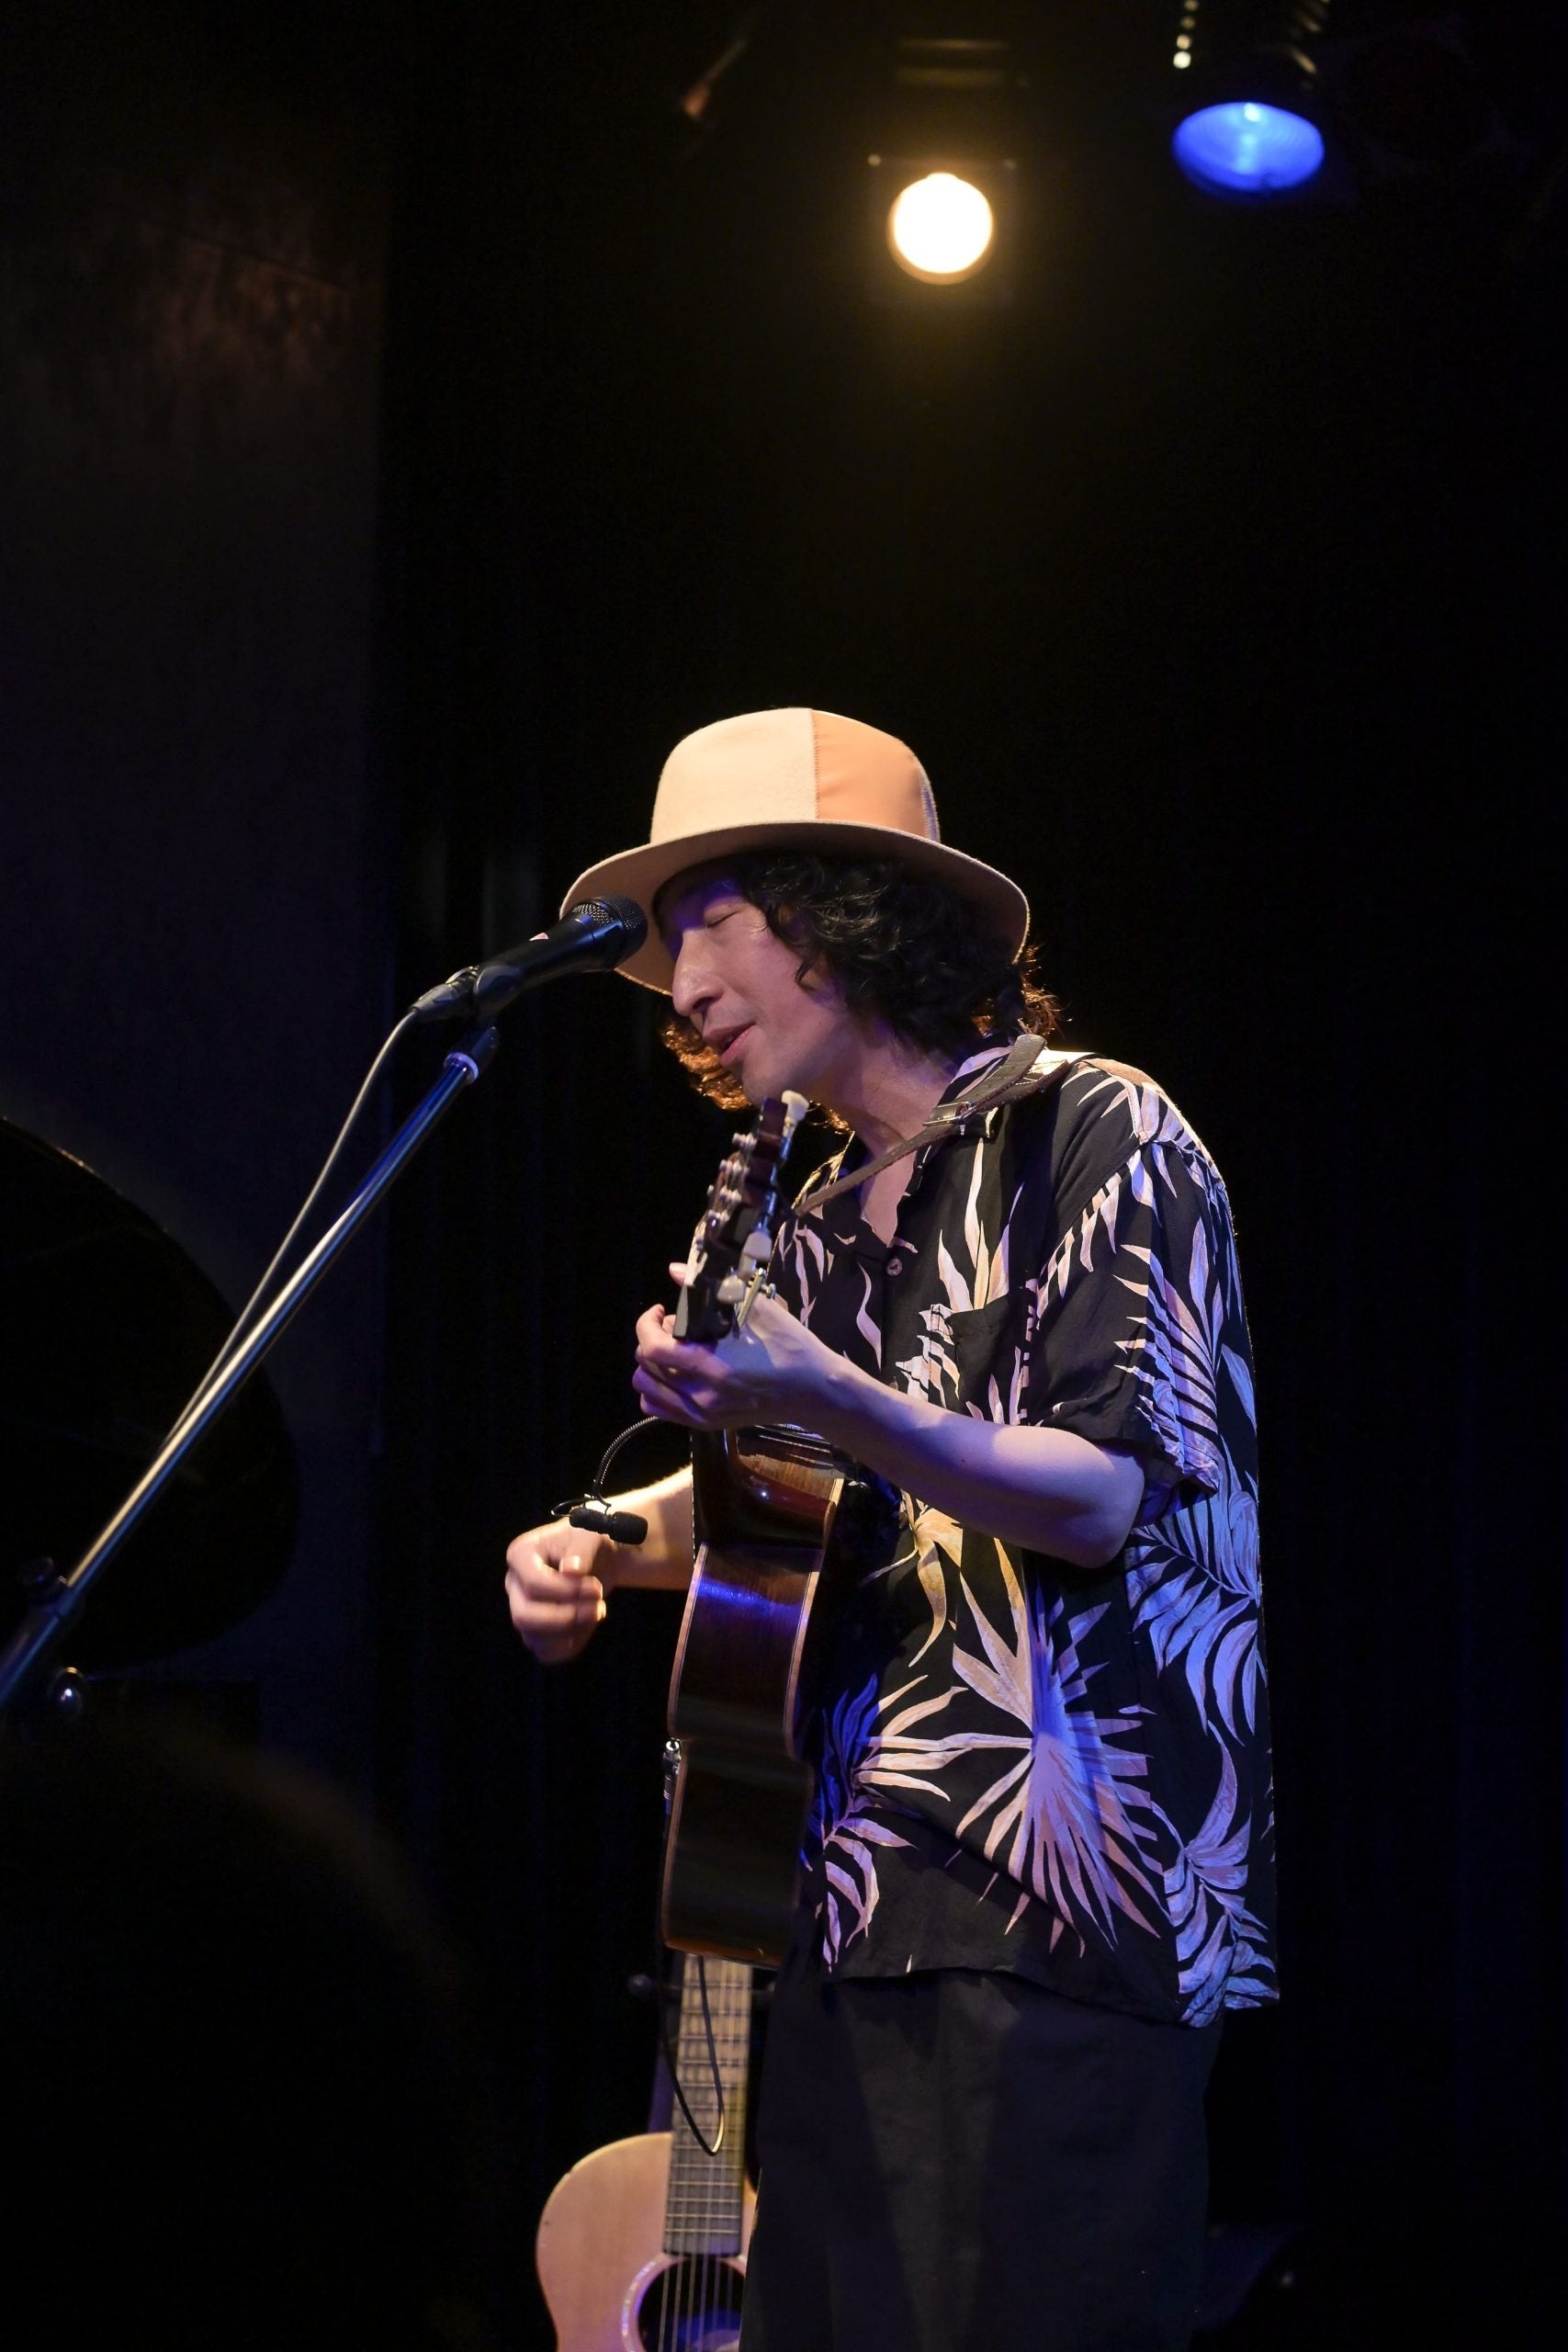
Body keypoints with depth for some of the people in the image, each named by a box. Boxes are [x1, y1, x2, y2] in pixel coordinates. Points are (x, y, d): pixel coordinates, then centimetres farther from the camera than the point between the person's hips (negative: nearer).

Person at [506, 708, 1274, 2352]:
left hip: (1049, 1920, -7)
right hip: (845, 1909, 7)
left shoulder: (1093, 1134, -3)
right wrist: (607, 1541, 10)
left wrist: (828, 1402, -27)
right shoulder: (822, 1230, 18)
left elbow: (1104, 1492, -13)